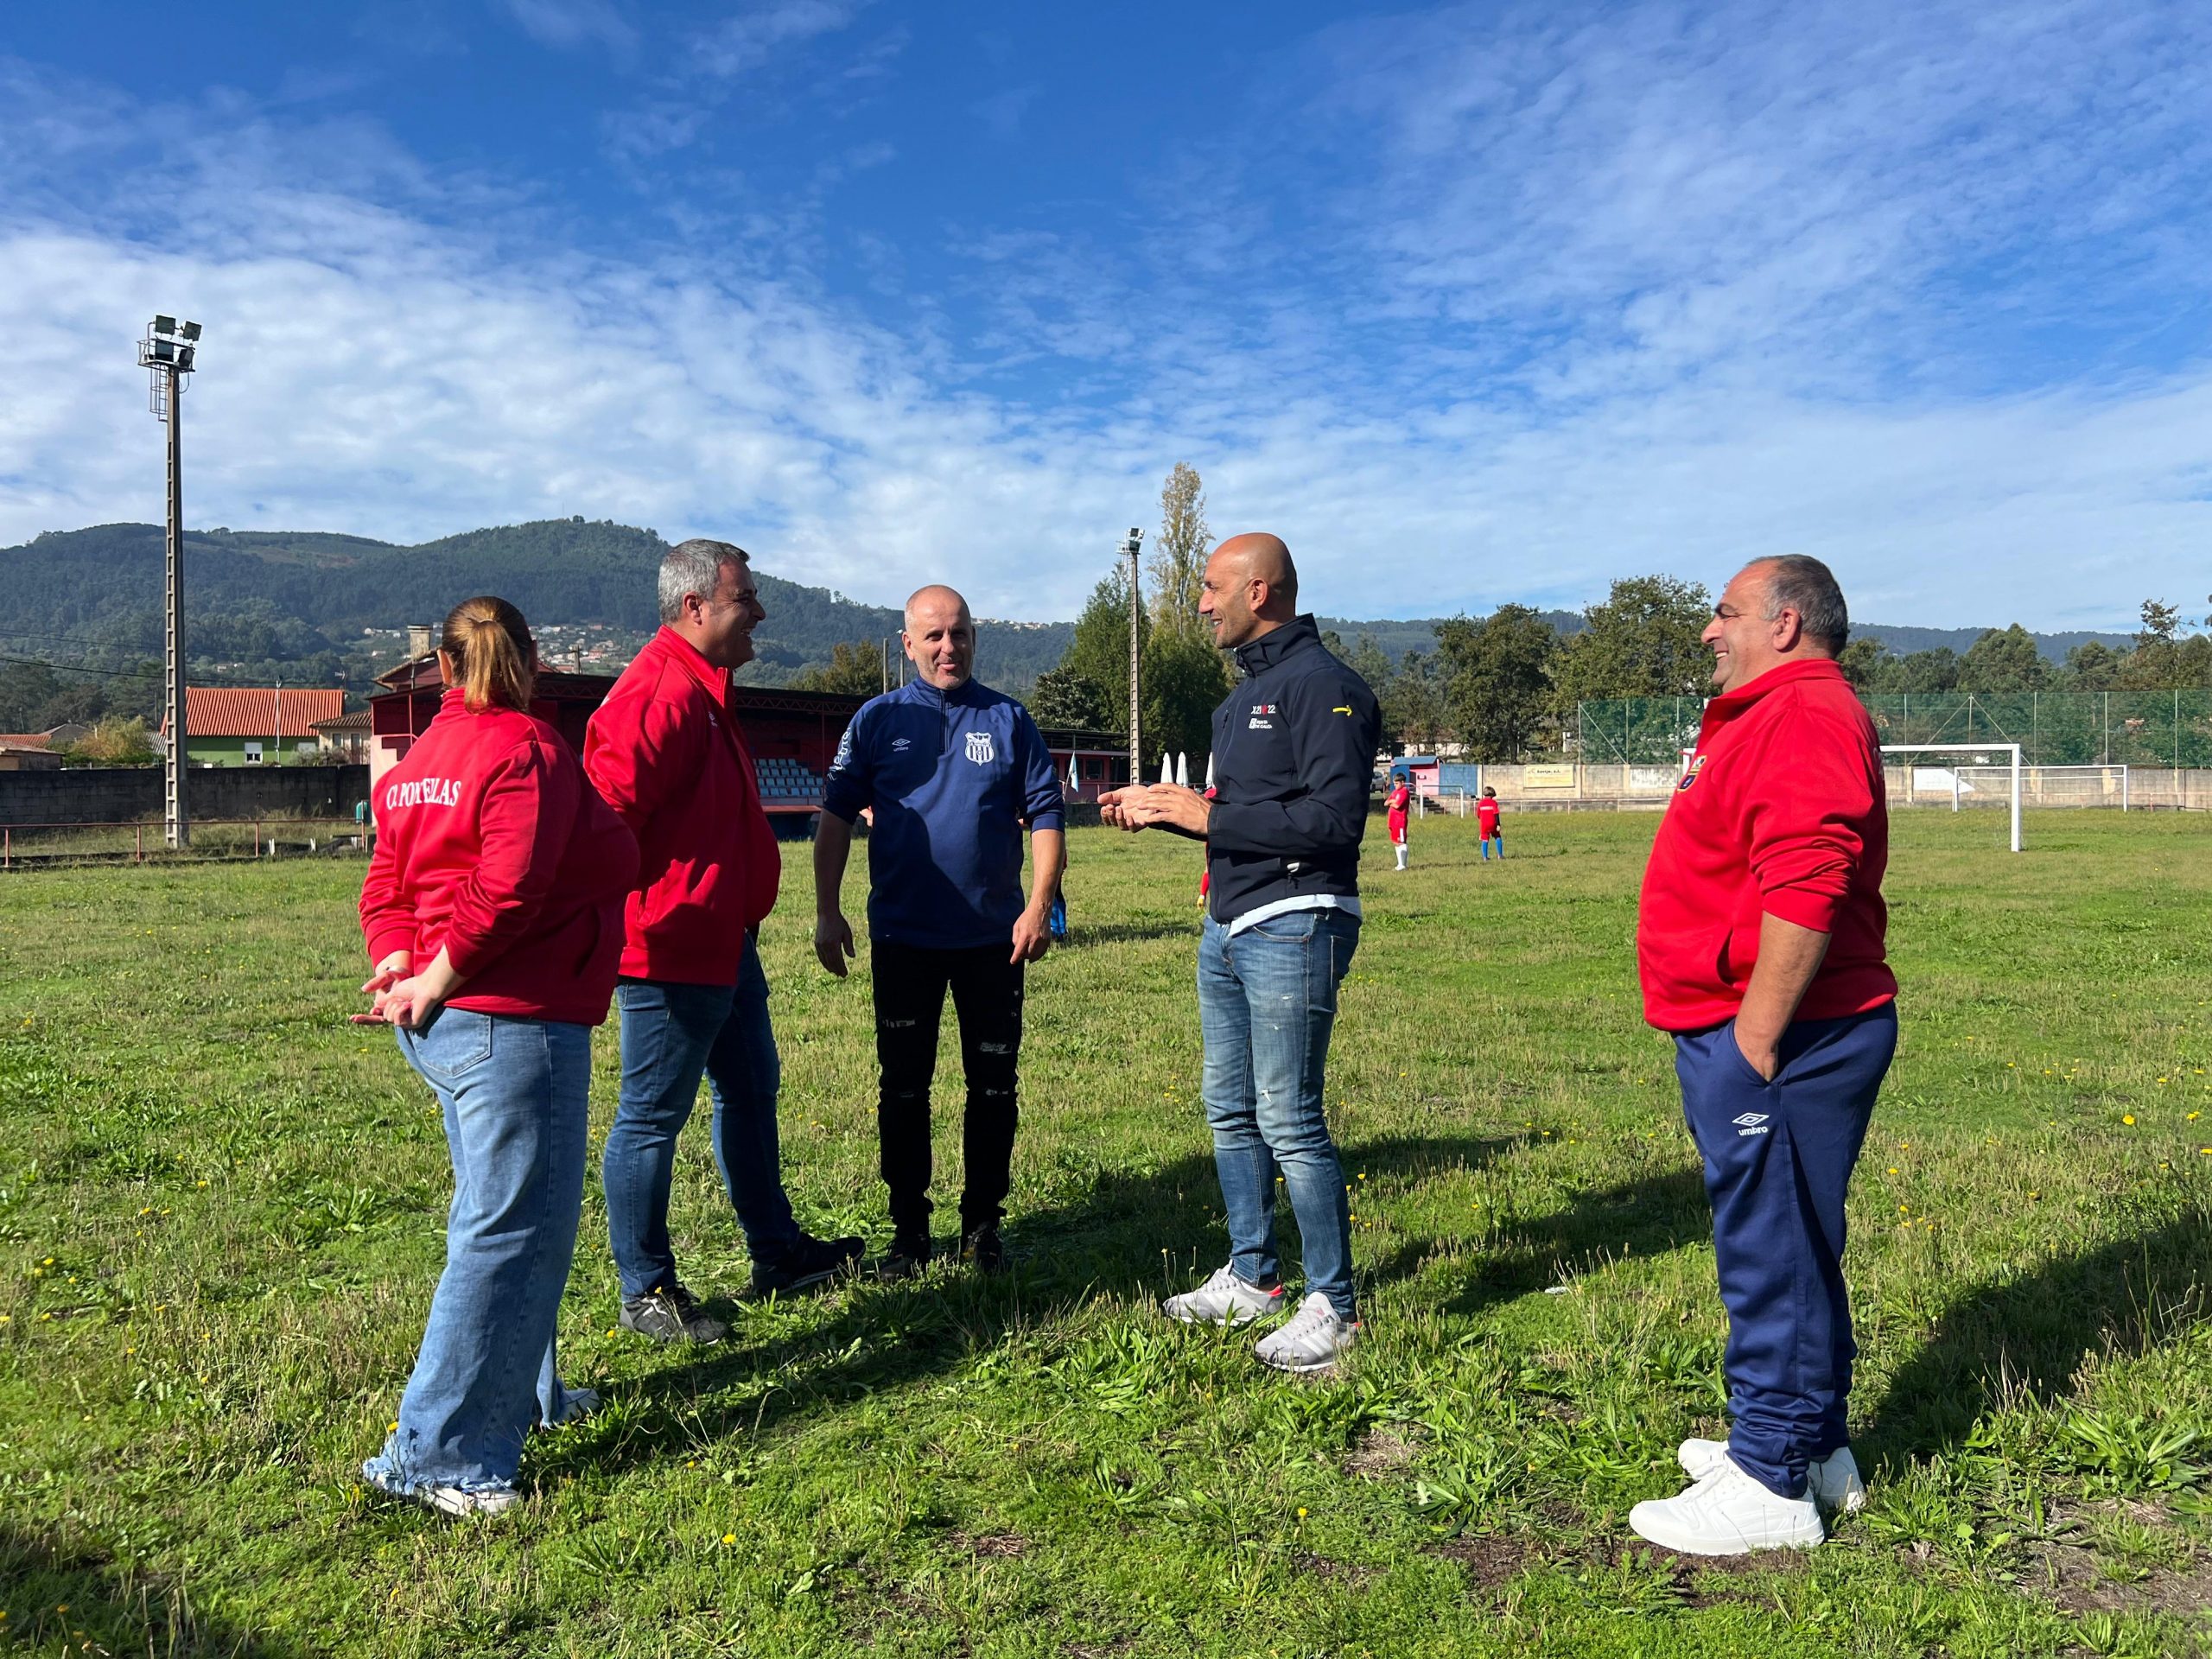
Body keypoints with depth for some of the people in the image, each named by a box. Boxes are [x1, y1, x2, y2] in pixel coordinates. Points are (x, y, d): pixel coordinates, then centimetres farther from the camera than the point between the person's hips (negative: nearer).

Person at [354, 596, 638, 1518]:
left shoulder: (417, 764, 15)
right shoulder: (528, 750, -11)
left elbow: (384, 887, 11)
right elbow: (506, 890, -21)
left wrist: (404, 967, -3)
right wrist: (435, 980, -13)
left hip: (443, 1022, 10)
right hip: (516, 1022, -10)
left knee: (498, 1216, 21)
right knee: (514, 1231, -5)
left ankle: (525, 1394, 34)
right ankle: (436, 1456, -1)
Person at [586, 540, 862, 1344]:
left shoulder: (701, 689, 15)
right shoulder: (659, 692, -20)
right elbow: (607, 811, -28)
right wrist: (642, 920, -22)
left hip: (723, 942, 11)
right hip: (672, 951, -11)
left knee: (751, 1090, 19)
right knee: (653, 1116, 2)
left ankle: (778, 1251, 33)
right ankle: (646, 1292, 15)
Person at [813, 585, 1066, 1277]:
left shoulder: (1009, 720, 3)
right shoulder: (878, 720, 3)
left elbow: (1046, 815, 3)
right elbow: (836, 816, 4)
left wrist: (1039, 905, -8)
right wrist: (827, 911, -3)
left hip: (994, 938, 0)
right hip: (903, 938, 0)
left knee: (994, 1086, 7)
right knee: (904, 1087, 7)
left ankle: (983, 1225, 21)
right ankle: (909, 1229, 20)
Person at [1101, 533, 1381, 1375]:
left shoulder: (1324, 685, -13)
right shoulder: (1245, 693, 18)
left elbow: (1335, 819, -22)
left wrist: (1208, 816, -19)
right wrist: (1159, 807, 12)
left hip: (1294, 928, -10)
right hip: (1228, 928, 10)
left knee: (1289, 1121, -6)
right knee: (1230, 1110, 15)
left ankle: (1333, 1305, 7)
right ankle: (1252, 1278, 28)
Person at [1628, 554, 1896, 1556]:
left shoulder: (1805, 718, -16)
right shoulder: (1776, 717, 20)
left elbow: (1805, 891, -28)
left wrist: (1756, 1039, -24)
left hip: (1779, 1044, -11)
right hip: (1749, 1036, 11)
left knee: (1774, 1256, -2)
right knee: (1784, 1250, 19)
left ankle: (1772, 1487, 9)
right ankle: (1812, 1447, 33)